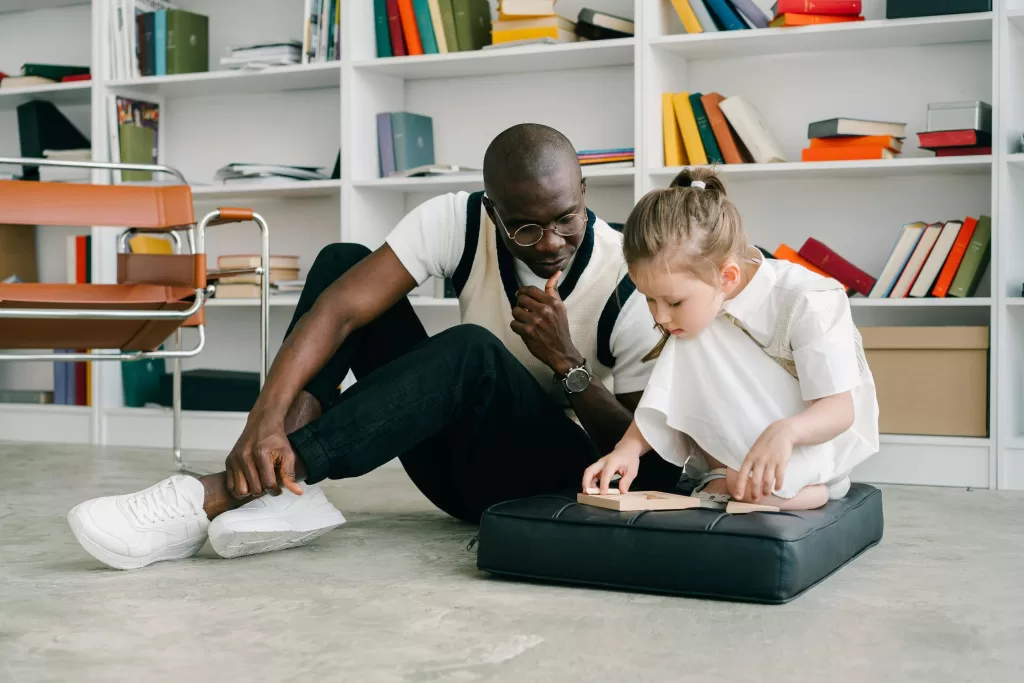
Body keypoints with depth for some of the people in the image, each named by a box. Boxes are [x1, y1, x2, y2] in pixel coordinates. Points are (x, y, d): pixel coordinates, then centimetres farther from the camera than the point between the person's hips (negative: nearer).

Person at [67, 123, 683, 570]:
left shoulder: (629, 285, -18)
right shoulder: (459, 222, -12)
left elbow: (651, 459, -14)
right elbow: (338, 309, -24)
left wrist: (567, 362, -26)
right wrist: (268, 418, -39)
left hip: (566, 477, -4)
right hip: (464, 459, 4)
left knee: (472, 351, -37)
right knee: (343, 257, -9)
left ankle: (218, 497, -40)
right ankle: (283, 485, -28)